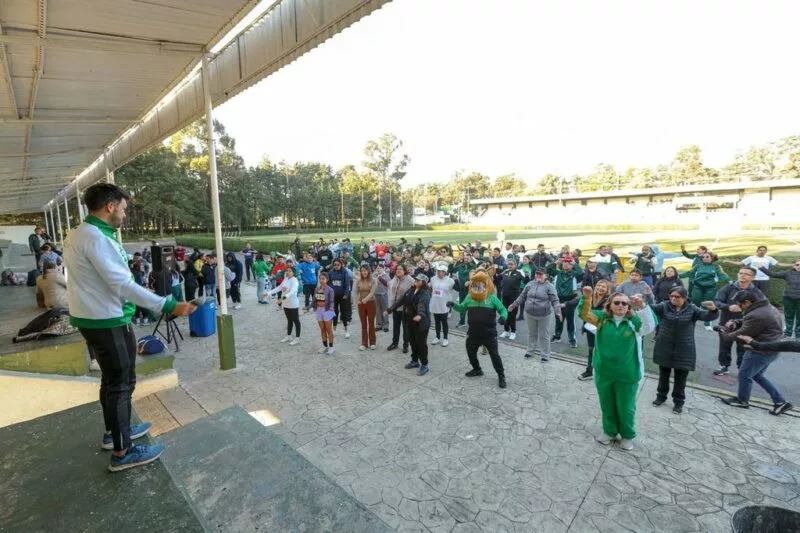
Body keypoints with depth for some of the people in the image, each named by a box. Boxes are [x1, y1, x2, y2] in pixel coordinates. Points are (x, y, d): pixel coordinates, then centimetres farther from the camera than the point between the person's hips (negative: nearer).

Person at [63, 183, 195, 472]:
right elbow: (122, 284, -29)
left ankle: (114, 430, 38)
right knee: (122, 382, 0)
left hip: (91, 317, 10)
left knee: (112, 379, 22)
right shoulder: (95, 237, -22)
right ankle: (122, 452, 11)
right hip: (107, 321, -10)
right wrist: (168, 306, -32)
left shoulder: (77, 234, 11)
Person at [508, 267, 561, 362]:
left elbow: (555, 301, -14)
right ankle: (530, 351, 35)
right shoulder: (530, 284, 3)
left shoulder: (549, 286, -10)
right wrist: (514, 305, 11)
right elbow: (522, 297, 11)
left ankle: (545, 355, 21)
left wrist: (558, 312, -26)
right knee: (531, 334, 19)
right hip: (530, 314, 4)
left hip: (544, 315, -4)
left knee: (544, 336, 7)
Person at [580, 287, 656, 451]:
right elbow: (585, 314, -15)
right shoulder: (602, 318, -3)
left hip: (627, 375, -2)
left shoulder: (634, 321, -8)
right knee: (607, 405, 19)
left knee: (626, 407, 15)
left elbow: (649, 327, -26)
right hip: (603, 372, 2)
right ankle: (609, 431, 40)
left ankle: (628, 436, 38)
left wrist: (643, 307, -42)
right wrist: (586, 298, -34)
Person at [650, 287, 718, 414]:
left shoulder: (692, 309, -4)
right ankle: (661, 396, 32)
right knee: (664, 374, 15)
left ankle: (678, 402, 23)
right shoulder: (664, 306, -7)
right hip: (664, 348, 0)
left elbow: (707, 316, -13)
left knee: (680, 378, 8)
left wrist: (713, 310, -36)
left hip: (684, 350, 0)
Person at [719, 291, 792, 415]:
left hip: (761, 352, -10)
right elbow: (747, 321, 17)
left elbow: (741, 335, -20)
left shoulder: (756, 315, -28)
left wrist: (724, 332, -4)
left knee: (744, 375, 9)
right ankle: (780, 401, 27)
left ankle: (742, 400, 27)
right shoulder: (769, 308, 7)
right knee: (757, 375, 25)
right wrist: (735, 322, -2)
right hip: (771, 350, 10)